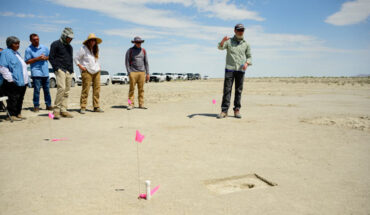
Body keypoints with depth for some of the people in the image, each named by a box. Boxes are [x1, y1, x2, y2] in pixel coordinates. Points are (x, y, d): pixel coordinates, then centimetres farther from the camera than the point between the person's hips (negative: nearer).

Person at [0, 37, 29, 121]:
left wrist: (26, 80, 22)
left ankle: (18, 114, 19)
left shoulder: (17, 53, 22)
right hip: (14, 82, -9)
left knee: (20, 99, 11)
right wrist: (10, 79, -18)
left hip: (22, 82, 9)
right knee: (13, 99, -6)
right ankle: (12, 115, 1)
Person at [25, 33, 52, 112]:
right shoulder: (29, 49, -1)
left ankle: (48, 105, 16)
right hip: (36, 72, -4)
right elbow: (27, 61, -5)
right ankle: (36, 106, 2)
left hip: (45, 72, 4)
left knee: (47, 89, 9)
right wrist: (37, 58, -14)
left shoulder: (44, 47, 11)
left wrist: (45, 58, -5)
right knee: (37, 90, -6)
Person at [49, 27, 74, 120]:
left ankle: (63, 110, 6)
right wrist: (57, 68, -11)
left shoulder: (70, 47, 24)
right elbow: (51, 58, -3)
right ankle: (56, 110, -15)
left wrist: (71, 71, 16)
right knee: (61, 88, -20)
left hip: (69, 72, 7)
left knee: (67, 91, 2)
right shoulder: (56, 44, 2)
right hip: (60, 70, -7)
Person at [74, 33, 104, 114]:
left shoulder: (95, 49, 17)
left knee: (97, 89, 2)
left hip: (96, 71, 6)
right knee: (85, 90, -9)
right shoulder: (83, 49, -1)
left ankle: (96, 107, 8)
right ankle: (83, 108, -4)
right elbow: (76, 59, 1)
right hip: (87, 72, -6)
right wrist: (81, 66, -10)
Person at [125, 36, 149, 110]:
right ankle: (131, 104, -1)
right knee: (132, 89, -4)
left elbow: (146, 62, 12)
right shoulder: (130, 51, 2)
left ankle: (141, 104, 7)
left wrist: (147, 73, 7)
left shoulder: (143, 51, 11)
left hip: (142, 72, 3)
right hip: (133, 72, -3)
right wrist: (129, 73, -9)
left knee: (141, 89, 3)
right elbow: (127, 62, 0)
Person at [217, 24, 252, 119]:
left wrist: (247, 63, -6)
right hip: (229, 68, -2)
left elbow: (249, 57, 16)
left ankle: (237, 110, 10)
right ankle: (224, 111, -7)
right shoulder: (229, 41, 8)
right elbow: (220, 47, -10)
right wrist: (223, 41, -33)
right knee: (227, 90, -7)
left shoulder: (246, 44, 14)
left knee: (239, 90, 3)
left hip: (241, 69, 2)